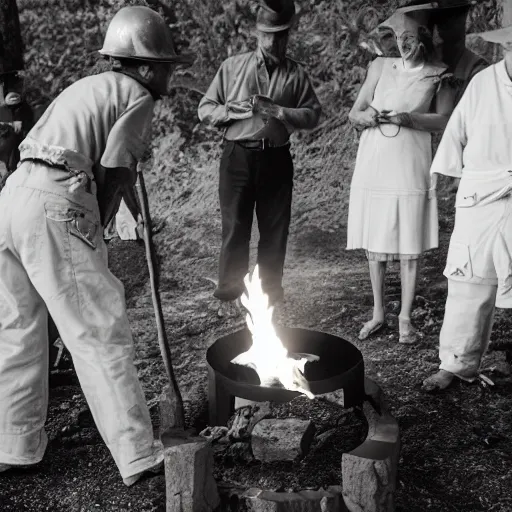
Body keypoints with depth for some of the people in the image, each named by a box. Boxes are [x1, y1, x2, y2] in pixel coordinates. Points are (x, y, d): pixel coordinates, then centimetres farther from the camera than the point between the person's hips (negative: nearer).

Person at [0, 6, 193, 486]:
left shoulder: (86, 87, 26)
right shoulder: (137, 96, 1)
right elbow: (114, 174, -7)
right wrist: (96, 229, 7)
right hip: (55, 207, -9)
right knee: (100, 335, -4)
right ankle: (138, 455, 5)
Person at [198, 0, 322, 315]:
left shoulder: (296, 74, 8)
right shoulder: (232, 67, 7)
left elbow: (313, 114, -1)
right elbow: (205, 110, 6)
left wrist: (277, 111, -16)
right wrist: (234, 111, -13)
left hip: (276, 159, 1)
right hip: (238, 157, -1)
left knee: (275, 230, 7)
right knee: (235, 228, 1)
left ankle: (271, 295, 21)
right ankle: (229, 295, 13)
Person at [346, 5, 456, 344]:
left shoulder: (437, 75, 5)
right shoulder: (381, 67, 10)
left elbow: (446, 120, -6)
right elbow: (354, 114, 11)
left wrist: (405, 117, -17)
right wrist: (366, 117, -11)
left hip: (409, 167, -2)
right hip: (373, 165, 3)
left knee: (409, 245, -1)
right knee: (374, 243, 6)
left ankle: (406, 318, 10)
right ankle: (379, 313, 20)